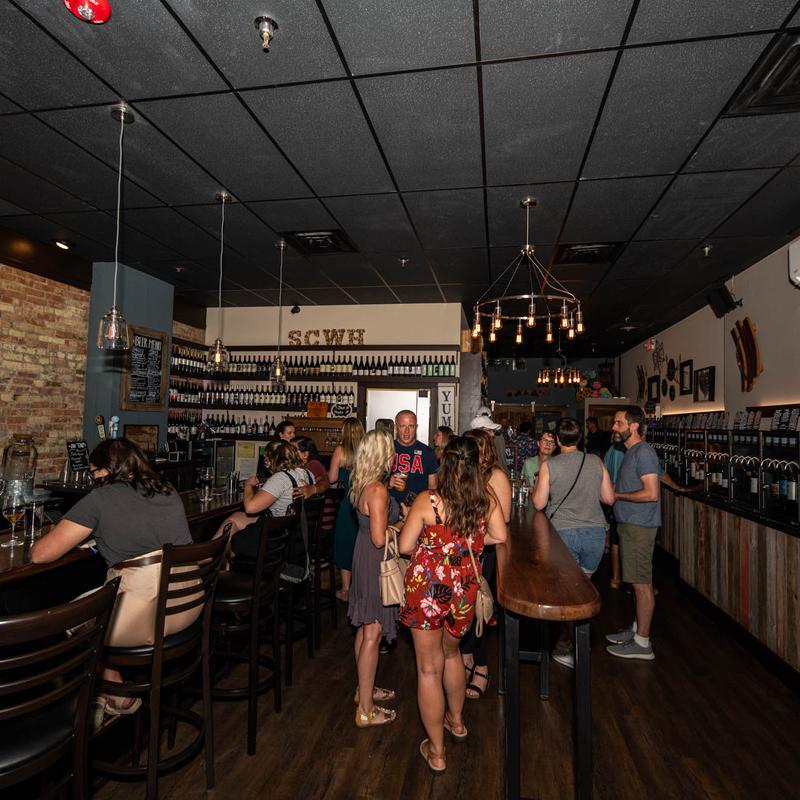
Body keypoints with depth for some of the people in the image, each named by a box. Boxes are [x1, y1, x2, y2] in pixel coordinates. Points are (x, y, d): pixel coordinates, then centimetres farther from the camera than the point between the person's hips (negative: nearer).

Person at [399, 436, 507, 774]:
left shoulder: (427, 500, -18)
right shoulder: (487, 500, -9)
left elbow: (405, 546, -11)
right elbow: (499, 537, 4)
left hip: (426, 587, -4)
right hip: (465, 589, 4)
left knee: (429, 668, 13)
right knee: (451, 652, 30)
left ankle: (436, 752, 28)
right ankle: (456, 720, 51)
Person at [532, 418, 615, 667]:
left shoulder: (549, 465, -8)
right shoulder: (596, 462, 1)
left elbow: (539, 504, -5)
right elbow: (609, 498, 7)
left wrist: (536, 486, 12)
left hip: (564, 533, -3)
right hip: (595, 532, 3)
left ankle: (567, 645, 13)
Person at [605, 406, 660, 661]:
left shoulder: (643, 452, -17)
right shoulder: (632, 451, 14)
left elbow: (651, 493, -24)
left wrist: (617, 495, -15)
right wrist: (613, 490, 8)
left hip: (639, 526, -10)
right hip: (630, 525, 10)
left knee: (641, 584, -1)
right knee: (638, 582, 18)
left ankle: (642, 643, 8)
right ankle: (637, 629, 31)